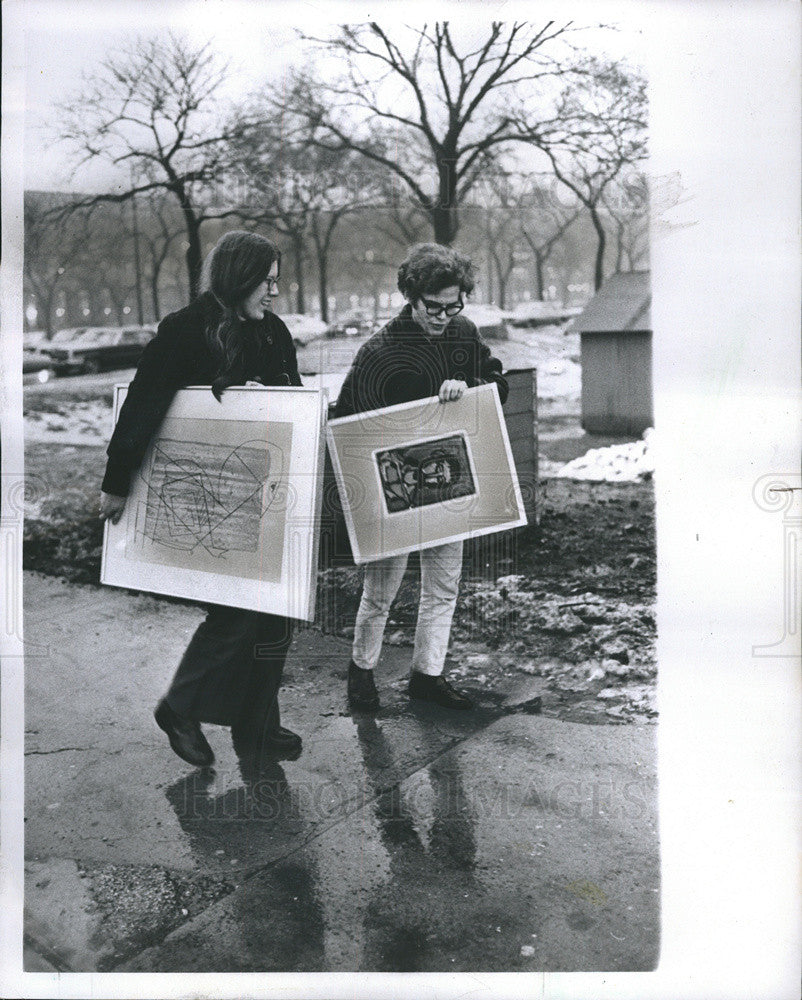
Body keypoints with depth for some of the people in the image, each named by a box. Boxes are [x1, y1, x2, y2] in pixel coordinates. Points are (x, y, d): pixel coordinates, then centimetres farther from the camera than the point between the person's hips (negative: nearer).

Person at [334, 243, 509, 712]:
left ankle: (428, 674, 26)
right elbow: (347, 419, -11)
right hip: (393, 486, -5)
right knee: (381, 587, 2)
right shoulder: (380, 351, -16)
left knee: (444, 584, 11)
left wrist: (466, 386, -18)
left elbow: (500, 384, 4)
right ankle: (361, 668, 26)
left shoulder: (465, 334, 0)